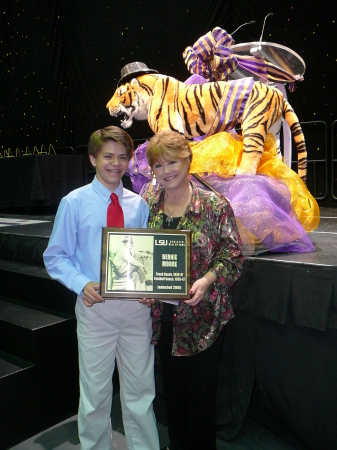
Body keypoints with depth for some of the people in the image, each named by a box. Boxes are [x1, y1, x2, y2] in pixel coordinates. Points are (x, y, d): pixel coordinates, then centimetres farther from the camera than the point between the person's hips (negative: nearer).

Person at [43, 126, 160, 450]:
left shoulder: (139, 204, 4)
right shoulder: (74, 203, -3)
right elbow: (55, 256, -2)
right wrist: (82, 285, -19)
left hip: (136, 305, 2)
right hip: (95, 306, -2)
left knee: (140, 390, 16)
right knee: (95, 393, 14)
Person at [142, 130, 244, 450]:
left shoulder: (215, 206, -10)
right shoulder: (146, 205, 1)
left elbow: (233, 256, -8)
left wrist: (207, 279, -23)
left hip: (203, 315, -4)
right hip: (164, 313, 4)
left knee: (202, 388, 11)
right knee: (172, 387, 21)